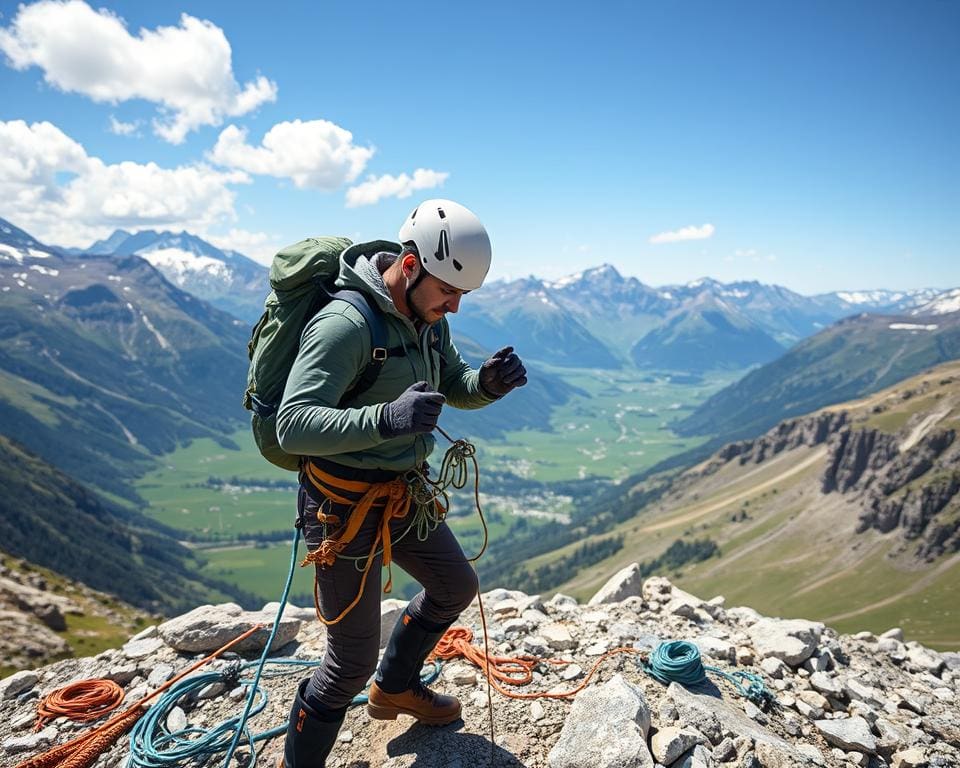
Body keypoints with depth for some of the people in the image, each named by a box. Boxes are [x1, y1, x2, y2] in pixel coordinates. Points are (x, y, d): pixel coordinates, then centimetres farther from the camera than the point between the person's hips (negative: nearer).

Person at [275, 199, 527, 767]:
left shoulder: (427, 317, 1)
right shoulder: (346, 323, -26)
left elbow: (454, 387, 11)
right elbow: (292, 425, -33)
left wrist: (489, 382, -12)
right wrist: (385, 418, -48)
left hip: (405, 496, 9)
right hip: (346, 507, -9)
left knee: (456, 588, 25)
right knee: (352, 662, 1)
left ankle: (395, 688, 49)